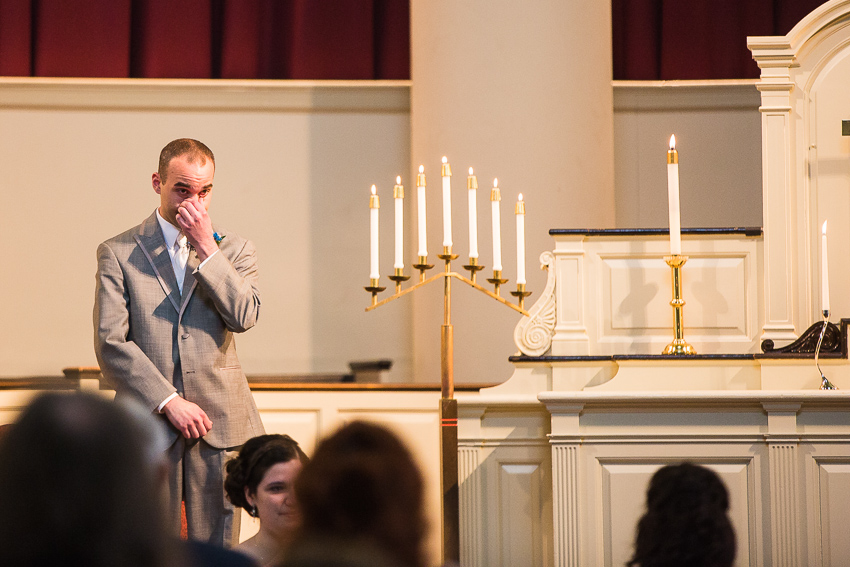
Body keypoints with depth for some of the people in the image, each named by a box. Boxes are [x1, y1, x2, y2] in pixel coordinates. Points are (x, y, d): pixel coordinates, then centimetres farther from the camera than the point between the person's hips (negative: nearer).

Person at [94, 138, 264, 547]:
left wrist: (207, 247, -10)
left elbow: (245, 317, -7)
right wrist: (168, 402, -11)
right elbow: (110, 343, -4)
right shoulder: (117, 253, 4)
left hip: (220, 422, 1)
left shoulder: (234, 249, 11)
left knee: (218, 551, 1)